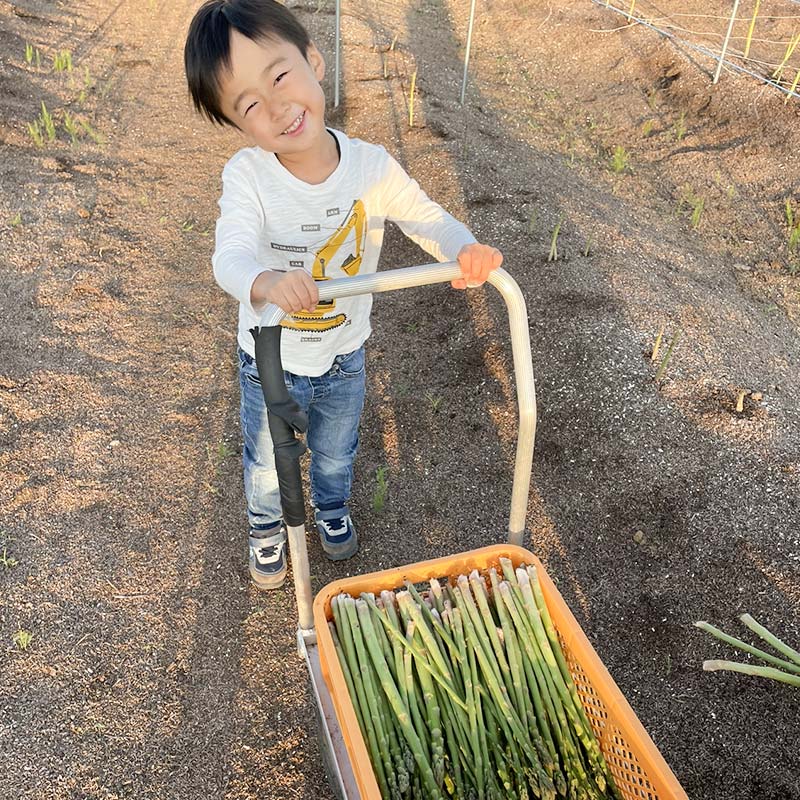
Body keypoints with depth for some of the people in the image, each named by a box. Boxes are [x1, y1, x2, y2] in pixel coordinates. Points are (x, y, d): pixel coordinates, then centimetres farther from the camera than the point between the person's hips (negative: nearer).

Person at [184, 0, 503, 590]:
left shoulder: (371, 166, -22)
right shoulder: (247, 175, -28)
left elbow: (428, 220, -16)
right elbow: (230, 257, -40)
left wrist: (467, 250, -40)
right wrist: (265, 282, -66)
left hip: (344, 356, 2)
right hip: (270, 362, -1)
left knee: (336, 454, 30)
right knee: (267, 463, 25)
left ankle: (333, 508, 65)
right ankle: (267, 525, 59)